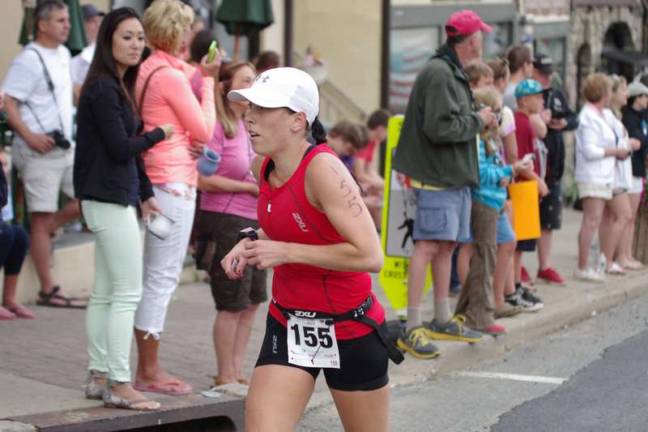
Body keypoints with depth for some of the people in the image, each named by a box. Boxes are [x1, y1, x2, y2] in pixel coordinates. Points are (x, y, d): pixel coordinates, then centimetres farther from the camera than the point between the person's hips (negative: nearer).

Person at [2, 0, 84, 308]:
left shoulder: (63, 54, 13)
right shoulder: (29, 60, -13)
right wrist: (29, 136, -27)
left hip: (66, 146, 8)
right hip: (40, 149, -8)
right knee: (41, 216, -3)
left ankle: (47, 230, 22)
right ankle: (48, 290, 0)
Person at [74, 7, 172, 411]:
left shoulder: (118, 87, 15)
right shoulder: (102, 88, -14)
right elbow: (120, 147, -16)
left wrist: (145, 193, 17)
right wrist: (159, 134, -1)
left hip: (115, 199, 10)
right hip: (108, 199, -10)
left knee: (105, 294, 12)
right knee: (127, 294, -9)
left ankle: (99, 377, 18)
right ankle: (119, 385, -7)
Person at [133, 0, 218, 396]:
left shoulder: (149, 70, 11)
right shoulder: (171, 76, -15)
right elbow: (205, 131, -8)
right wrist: (207, 81, 0)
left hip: (155, 180, 9)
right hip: (174, 181, -9)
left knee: (156, 276, 13)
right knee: (163, 276, -5)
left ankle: (147, 368, 17)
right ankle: (149, 371, -1)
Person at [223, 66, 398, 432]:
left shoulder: (323, 169, -22)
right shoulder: (268, 169, 1)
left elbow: (370, 256, -29)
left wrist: (285, 252, -25)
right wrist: (252, 242, 2)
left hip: (350, 329, -6)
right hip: (288, 326, 6)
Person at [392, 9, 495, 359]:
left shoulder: (454, 74, 17)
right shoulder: (438, 74, -16)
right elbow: (439, 128, -23)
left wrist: (478, 117, 5)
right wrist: (477, 120, -12)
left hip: (455, 176, 11)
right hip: (437, 176, -11)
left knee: (446, 245, 15)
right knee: (429, 245, -12)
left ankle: (442, 320, 24)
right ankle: (412, 328, -13)